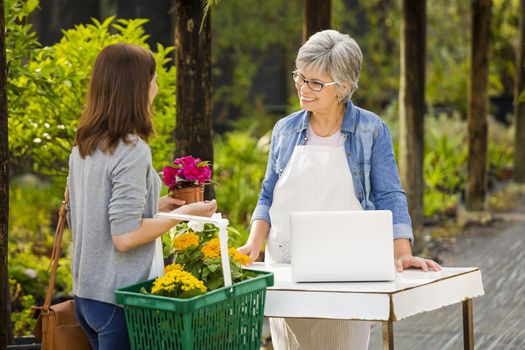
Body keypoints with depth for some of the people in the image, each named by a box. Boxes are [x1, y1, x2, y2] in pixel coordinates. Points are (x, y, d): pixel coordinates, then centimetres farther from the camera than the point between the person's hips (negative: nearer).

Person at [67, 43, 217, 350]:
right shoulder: (132, 151, -18)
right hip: (118, 298, -8)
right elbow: (125, 236, -22)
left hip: (86, 292, 8)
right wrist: (182, 214, -10)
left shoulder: (82, 148, 7)